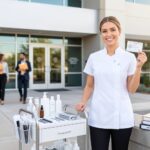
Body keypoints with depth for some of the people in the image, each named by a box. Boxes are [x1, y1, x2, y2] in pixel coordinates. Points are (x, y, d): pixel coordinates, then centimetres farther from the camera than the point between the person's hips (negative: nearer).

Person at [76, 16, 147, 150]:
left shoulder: (129, 57, -1)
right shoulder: (94, 57, 3)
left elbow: (132, 89, -2)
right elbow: (89, 86, 9)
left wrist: (139, 67, -13)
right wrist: (83, 102, -7)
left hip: (121, 117, 0)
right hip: (98, 117, 1)